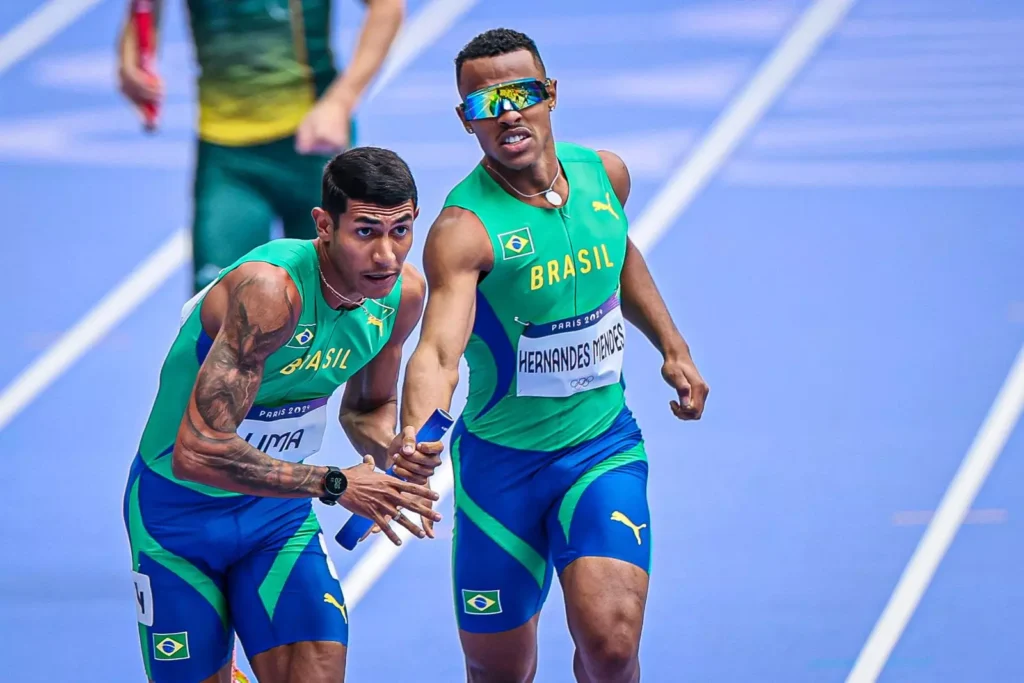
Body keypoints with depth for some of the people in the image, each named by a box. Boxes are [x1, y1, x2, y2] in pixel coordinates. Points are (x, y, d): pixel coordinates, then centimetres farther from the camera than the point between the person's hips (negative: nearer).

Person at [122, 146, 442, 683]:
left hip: (280, 510, 5)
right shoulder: (270, 291, -33)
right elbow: (198, 452, -37)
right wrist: (335, 485, -32)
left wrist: (394, 450, -12)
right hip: (179, 512, -5)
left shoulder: (403, 292, -10)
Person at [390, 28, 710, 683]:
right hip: (499, 462, -2)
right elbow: (439, 350, -36)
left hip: (603, 450, 2)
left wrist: (673, 347, 15)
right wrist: (415, 435, -54)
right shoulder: (463, 229, -22)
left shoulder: (604, 174, -4)